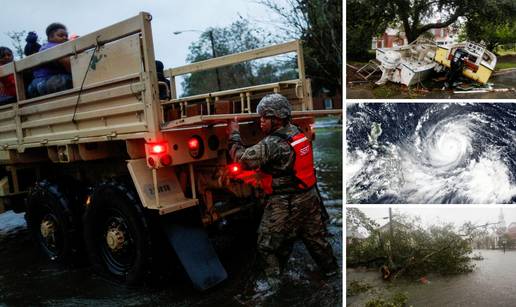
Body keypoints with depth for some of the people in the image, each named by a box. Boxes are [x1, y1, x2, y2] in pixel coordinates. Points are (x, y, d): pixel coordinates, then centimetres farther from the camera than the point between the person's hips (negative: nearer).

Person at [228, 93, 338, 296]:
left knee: (268, 244, 9)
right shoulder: (296, 132, 1)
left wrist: (234, 134, -6)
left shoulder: (273, 143, -24)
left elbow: (242, 158, -20)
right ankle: (330, 269, 44)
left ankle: (272, 283, 21)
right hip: (309, 196, 8)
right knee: (315, 236, 26)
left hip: (285, 203, -8)